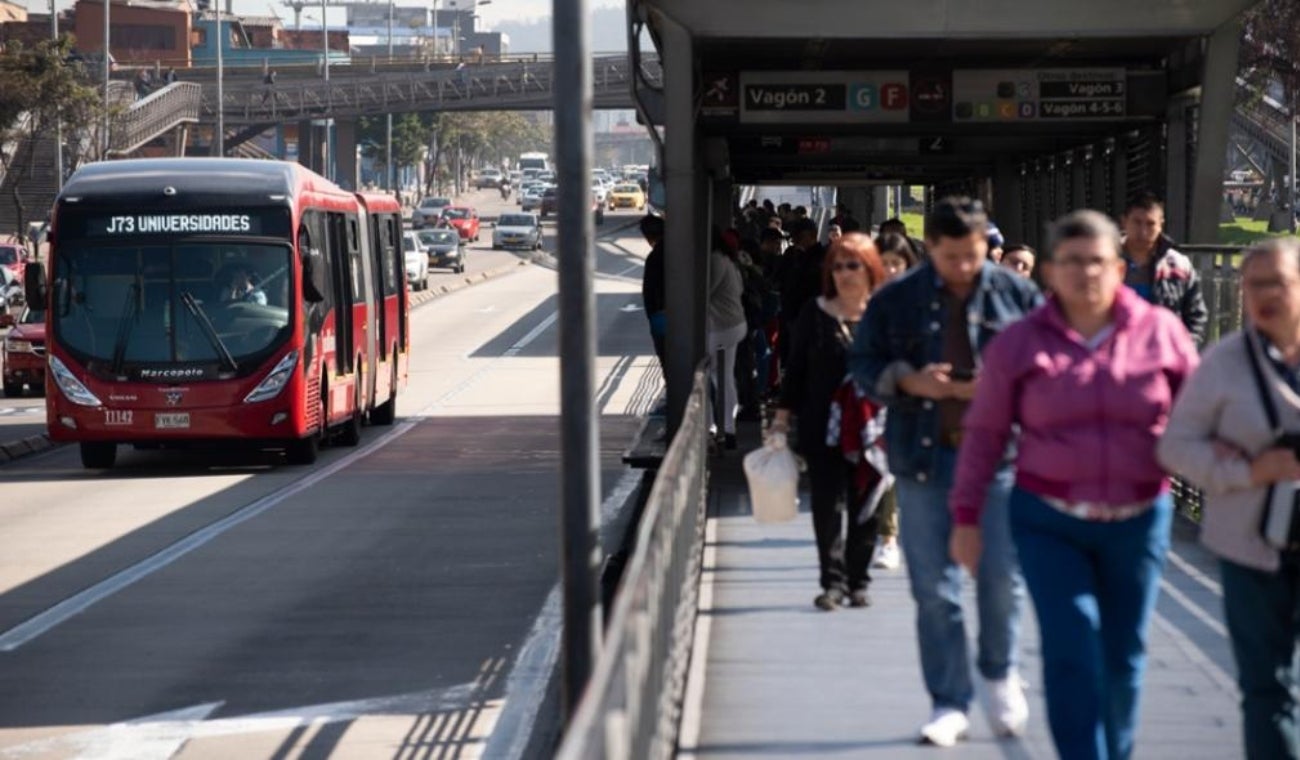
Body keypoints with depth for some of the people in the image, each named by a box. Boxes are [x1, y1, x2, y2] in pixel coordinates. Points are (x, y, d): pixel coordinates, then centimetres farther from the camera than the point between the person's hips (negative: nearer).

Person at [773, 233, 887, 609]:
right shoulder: (815, 314, 3)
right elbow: (796, 369, 7)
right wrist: (782, 417, 4)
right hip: (823, 429, 0)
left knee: (865, 507, 5)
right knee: (827, 506, -2)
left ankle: (857, 581, 14)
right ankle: (833, 581, 1)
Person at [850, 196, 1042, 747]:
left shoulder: (1015, 294, 3)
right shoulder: (897, 300, 4)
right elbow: (862, 364, 8)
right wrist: (908, 380, -11)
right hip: (924, 455, 1)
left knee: (1001, 574, -2)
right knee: (933, 588, 3)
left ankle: (1000, 674, 25)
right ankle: (949, 703, 13)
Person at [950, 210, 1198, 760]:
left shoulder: (1161, 332, -1)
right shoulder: (1020, 343, -2)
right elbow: (984, 433, 3)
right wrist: (967, 517, 2)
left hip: (1138, 522, 2)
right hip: (1048, 523, -1)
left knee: (1123, 660, 11)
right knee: (1071, 656, -11)